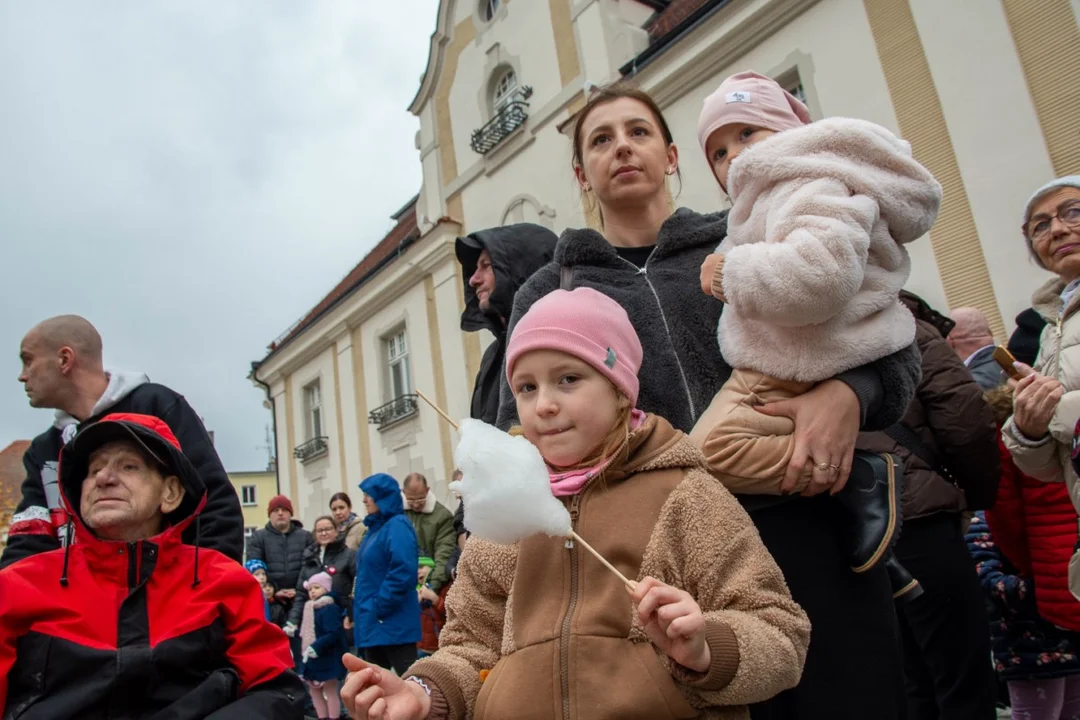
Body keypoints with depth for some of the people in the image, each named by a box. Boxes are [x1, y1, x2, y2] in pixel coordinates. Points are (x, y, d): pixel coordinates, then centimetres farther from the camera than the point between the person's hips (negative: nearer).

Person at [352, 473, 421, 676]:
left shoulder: (397, 526, -13)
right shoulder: (375, 527, 15)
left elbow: (402, 572, -24)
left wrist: (380, 608, -19)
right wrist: (367, 610, 12)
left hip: (393, 620, -10)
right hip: (374, 621, 10)